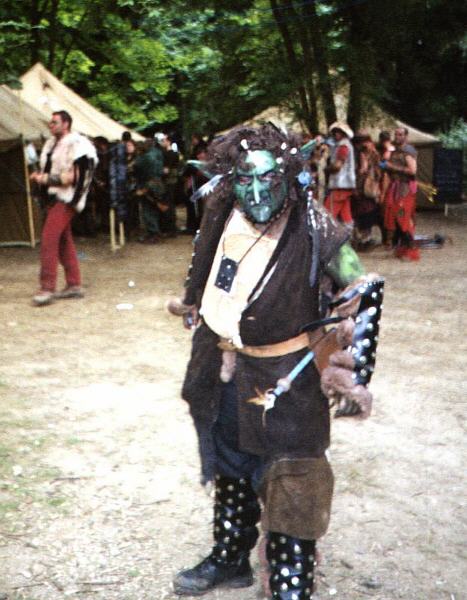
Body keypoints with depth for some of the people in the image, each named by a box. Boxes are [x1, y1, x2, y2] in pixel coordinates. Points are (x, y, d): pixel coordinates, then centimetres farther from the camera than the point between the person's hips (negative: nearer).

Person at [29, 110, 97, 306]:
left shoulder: (76, 145, -13)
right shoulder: (51, 144, 15)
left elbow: (73, 177, -17)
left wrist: (46, 179, -18)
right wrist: (38, 177, 5)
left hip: (65, 199, -9)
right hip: (52, 198, 9)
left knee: (48, 239, -16)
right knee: (64, 242, 11)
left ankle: (47, 288, -15)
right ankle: (74, 285, 18)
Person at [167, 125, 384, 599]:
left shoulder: (315, 232, -21)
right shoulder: (223, 220, -6)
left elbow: (362, 297, -13)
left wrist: (354, 373, -17)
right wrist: (192, 305, 28)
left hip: (285, 381, -6)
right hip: (225, 375, 6)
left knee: (287, 485, 1)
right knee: (231, 470, 22)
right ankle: (230, 560, 43)